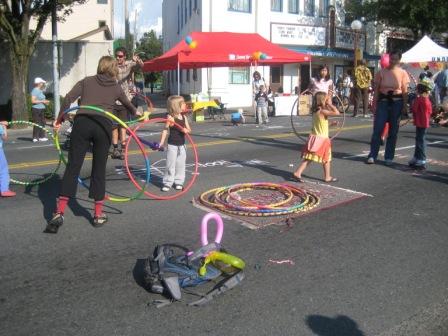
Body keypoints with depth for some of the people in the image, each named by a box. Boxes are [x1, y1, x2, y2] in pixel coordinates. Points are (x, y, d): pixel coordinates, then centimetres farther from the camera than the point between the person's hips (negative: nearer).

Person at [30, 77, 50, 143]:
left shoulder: (40, 91, 17)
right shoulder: (35, 90, -12)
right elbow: (33, 101, -18)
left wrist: (45, 101, 11)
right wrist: (42, 101, -16)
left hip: (41, 109, 9)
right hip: (36, 109, -9)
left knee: (42, 123, 8)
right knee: (37, 123, -8)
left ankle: (41, 136, 14)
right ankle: (35, 138, -3)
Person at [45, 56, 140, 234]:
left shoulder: (87, 81, 19)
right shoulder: (116, 87, 20)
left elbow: (68, 98, 6)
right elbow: (128, 104, 38)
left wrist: (59, 120, 13)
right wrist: (136, 113, 59)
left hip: (82, 122, 0)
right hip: (103, 125, 0)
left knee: (72, 167, 1)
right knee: (99, 169, 9)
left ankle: (59, 212, -5)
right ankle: (98, 214, 15)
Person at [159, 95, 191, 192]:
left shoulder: (184, 117, 4)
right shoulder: (170, 117, -11)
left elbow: (189, 129, 8)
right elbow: (165, 130, -12)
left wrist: (186, 130, -17)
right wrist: (161, 143, -18)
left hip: (181, 145, 5)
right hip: (172, 145, -5)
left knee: (180, 164, 9)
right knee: (170, 164, -1)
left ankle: (178, 182, 20)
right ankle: (167, 183, 8)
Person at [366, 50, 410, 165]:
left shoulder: (402, 73, 1)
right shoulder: (382, 72, 3)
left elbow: (405, 91, 2)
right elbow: (377, 89, 4)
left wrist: (405, 106, -4)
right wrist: (374, 103, -2)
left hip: (397, 102, 0)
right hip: (383, 101, 0)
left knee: (393, 131, 5)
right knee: (377, 129, -4)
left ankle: (389, 157, 13)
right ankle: (372, 155, 3)